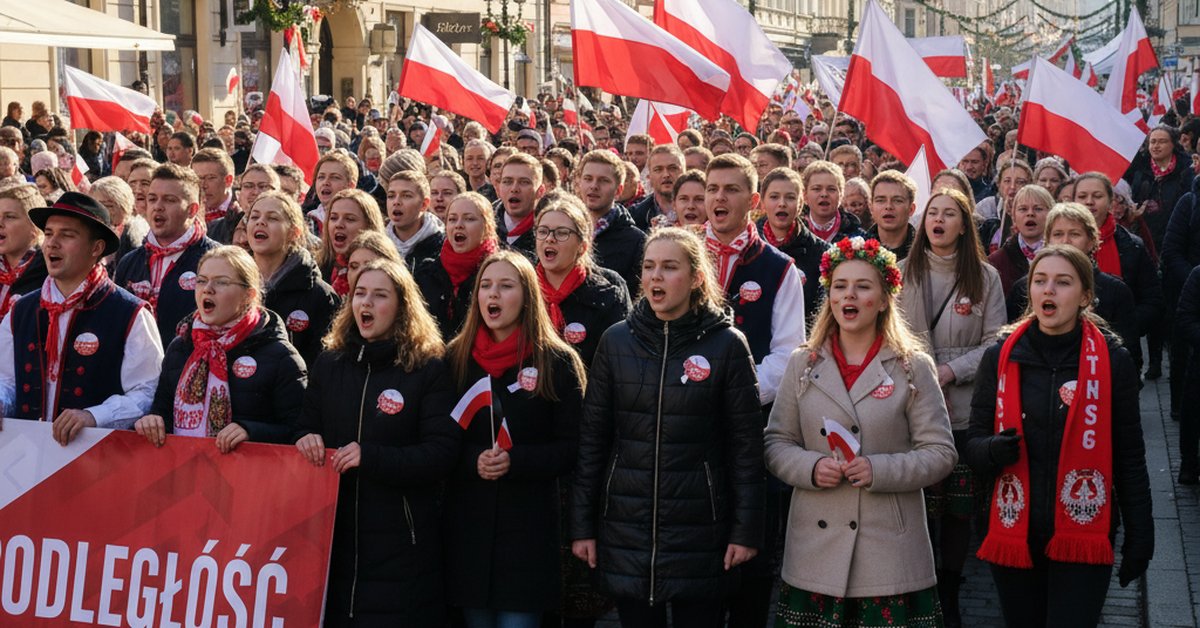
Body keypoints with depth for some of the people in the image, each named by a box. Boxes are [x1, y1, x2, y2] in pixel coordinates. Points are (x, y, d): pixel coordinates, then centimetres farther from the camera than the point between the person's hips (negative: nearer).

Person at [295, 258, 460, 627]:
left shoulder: (429, 370, -3)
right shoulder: (328, 364, 11)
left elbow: (442, 455, -10)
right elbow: (304, 432, 17)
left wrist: (370, 457, -21)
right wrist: (306, 442, -8)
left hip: (400, 545, -4)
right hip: (334, 537, 4)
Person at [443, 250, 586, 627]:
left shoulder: (557, 362, -2)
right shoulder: (456, 357, 7)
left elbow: (571, 447, -4)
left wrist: (514, 461, -19)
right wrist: (472, 459, -13)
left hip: (529, 525, -3)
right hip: (468, 523, 3)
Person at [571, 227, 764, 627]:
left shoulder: (727, 344, -3)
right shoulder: (617, 341, 3)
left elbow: (746, 445, -2)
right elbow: (591, 438, 5)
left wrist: (746, 530, -6)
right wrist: (582, 525, 2)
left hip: (700, 531, -2)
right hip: (626, 530, 2)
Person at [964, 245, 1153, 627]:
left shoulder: (1112, 362, -1)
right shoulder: (1000, 358, 3)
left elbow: (1129, 459, 4)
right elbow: (973, 448, 6)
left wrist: (1139, 538, 3)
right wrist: (993, 450, -17)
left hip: (1083, 540, -2)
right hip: (1014, 535, 2)